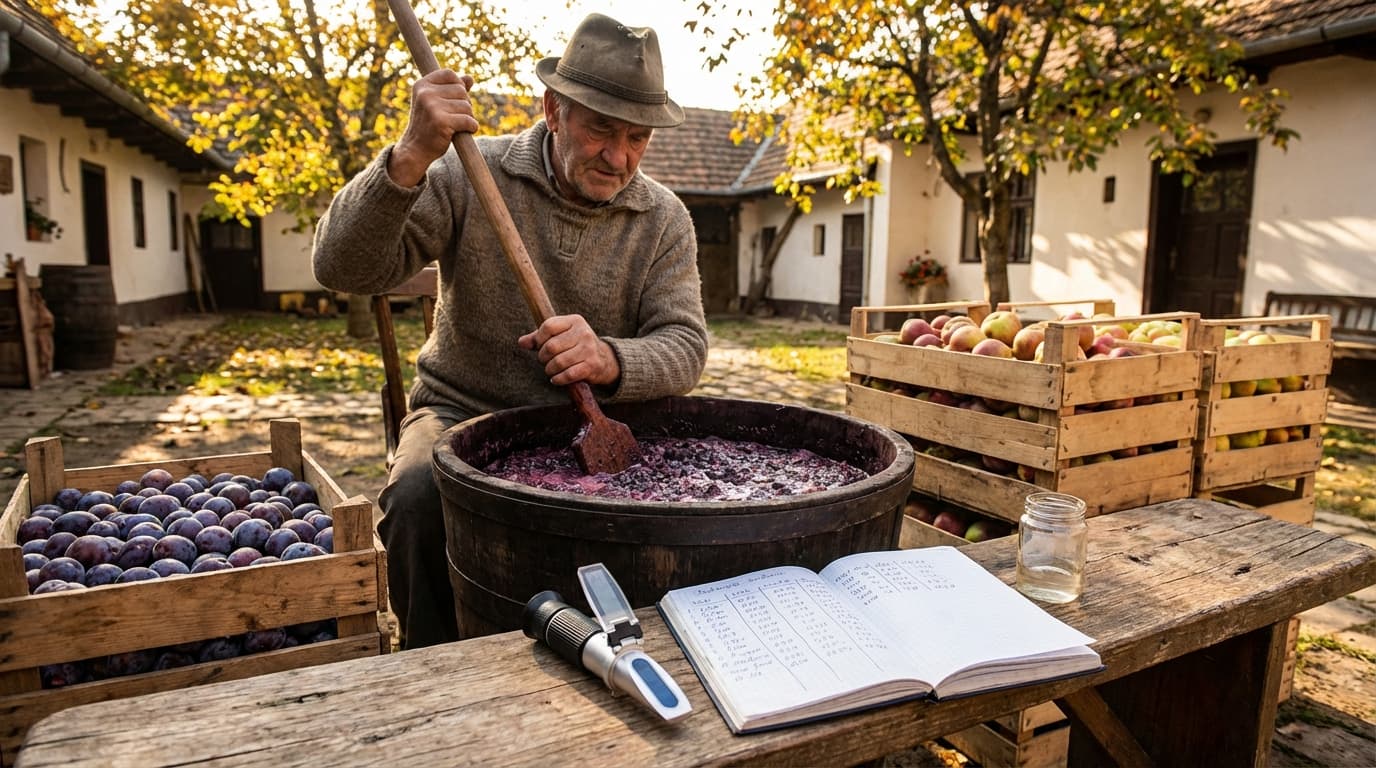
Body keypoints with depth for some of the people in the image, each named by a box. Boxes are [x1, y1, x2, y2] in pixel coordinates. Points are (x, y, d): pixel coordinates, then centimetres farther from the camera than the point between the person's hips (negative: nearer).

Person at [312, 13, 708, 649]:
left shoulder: (664, 220, 0)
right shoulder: (470, 176, -8)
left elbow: (684, 346, -9)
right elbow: (342, 269, -15)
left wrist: (609, 360, -32)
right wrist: (411, 157, -31)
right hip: (462, 413, -1)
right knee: (420, 501, -32)